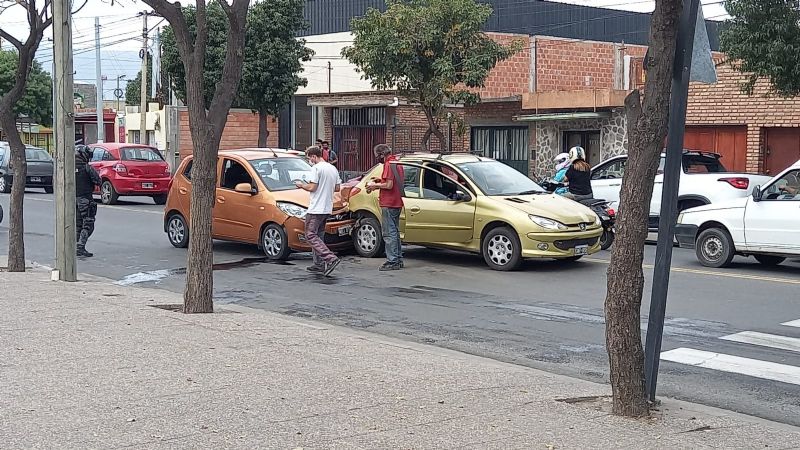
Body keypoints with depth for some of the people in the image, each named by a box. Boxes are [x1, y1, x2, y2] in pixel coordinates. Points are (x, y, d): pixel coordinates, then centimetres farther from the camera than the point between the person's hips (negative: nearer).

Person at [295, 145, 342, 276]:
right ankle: (319, 265, 14)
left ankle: (331, 259, -22)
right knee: (318, 235, 16)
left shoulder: (316, 168, -12)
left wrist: (301, 185, 2)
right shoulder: (333, 169, 14)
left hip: (316, 208, -9)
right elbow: (337, 188, 17)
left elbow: (312, 187, -17)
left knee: (311, 236, -9)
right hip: (328, 208, 9)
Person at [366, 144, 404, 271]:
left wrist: (375, 185, -8)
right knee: (395, 232, 16)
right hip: (397, 203, 10)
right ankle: (398, 259, 21)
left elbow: (389, 185, -22)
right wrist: (379, 182, 16)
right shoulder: (397, 163, 15)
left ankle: (393, 261, -7)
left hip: (388, 204, -10)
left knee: (389, 233, -7)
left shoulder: (389, 164, -15)